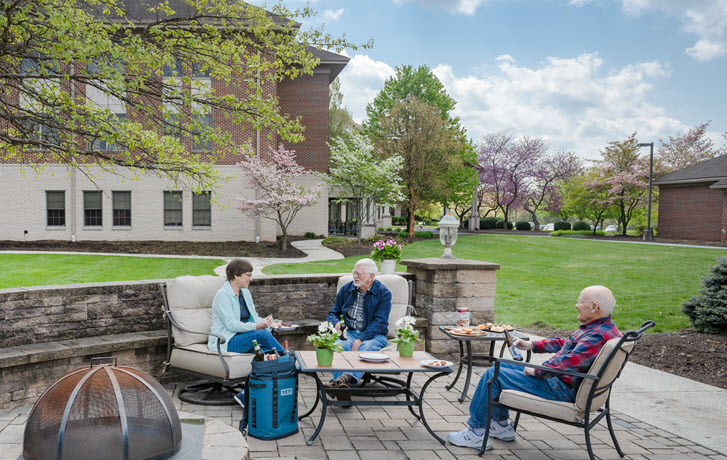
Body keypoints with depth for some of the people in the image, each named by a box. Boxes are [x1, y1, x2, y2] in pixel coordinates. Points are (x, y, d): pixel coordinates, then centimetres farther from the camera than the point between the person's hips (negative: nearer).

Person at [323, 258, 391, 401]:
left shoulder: (383, 293, -1)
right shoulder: (346, 289, 13)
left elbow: (380, 322, -10)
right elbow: (332, 313, 19)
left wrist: (360, 339, -23)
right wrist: (336, 323, -6)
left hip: (373, 335, -3)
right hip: (349, 333, 3)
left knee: (366, 347, -39)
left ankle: (347, 377, -62)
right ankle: (342, 387, -53)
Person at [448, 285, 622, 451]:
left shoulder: (599, 335, -24)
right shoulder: (601, 327, 9)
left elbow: (566, 364, -33)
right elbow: (566, 343, 23)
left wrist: (536, 371, -18)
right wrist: (532, 345, 18)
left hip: (562, 390, -11)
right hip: (558, 380, 11)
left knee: (493, 374, -11)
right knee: (501, 366, 17)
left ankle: (476, 433, 0)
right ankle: (502, 426, 21)